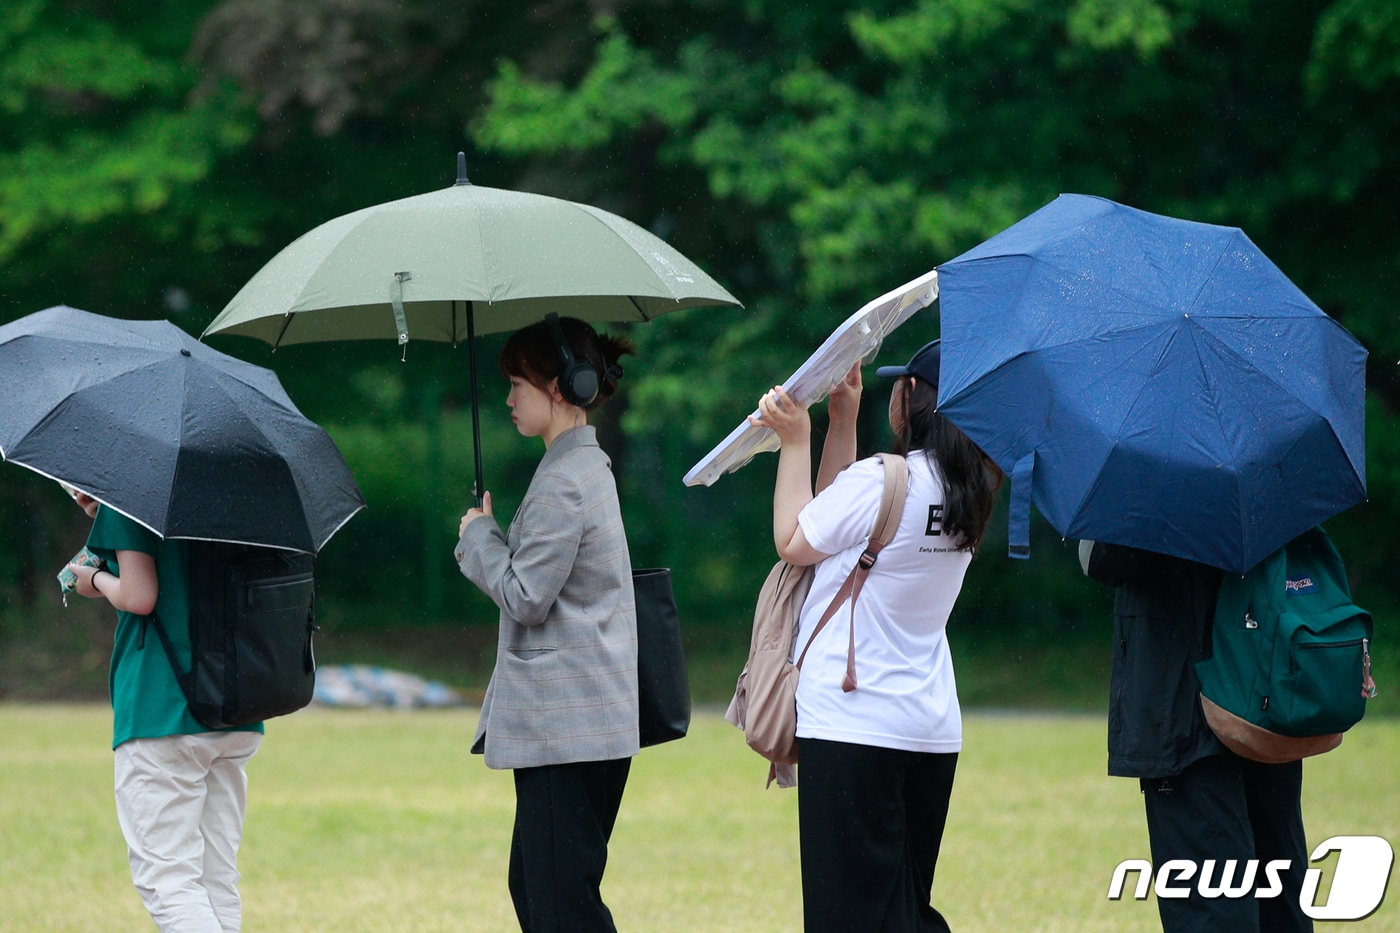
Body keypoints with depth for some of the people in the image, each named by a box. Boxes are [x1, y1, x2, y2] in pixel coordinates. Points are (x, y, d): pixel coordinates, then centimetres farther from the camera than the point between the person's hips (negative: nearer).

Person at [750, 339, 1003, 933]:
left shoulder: (880, 481, -16)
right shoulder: (965, 494, 8)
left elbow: (793, 542, -2)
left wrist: (795, 441, 7)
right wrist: (842, 423, 22)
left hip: (851, 725, -8)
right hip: (933, 730, 8)